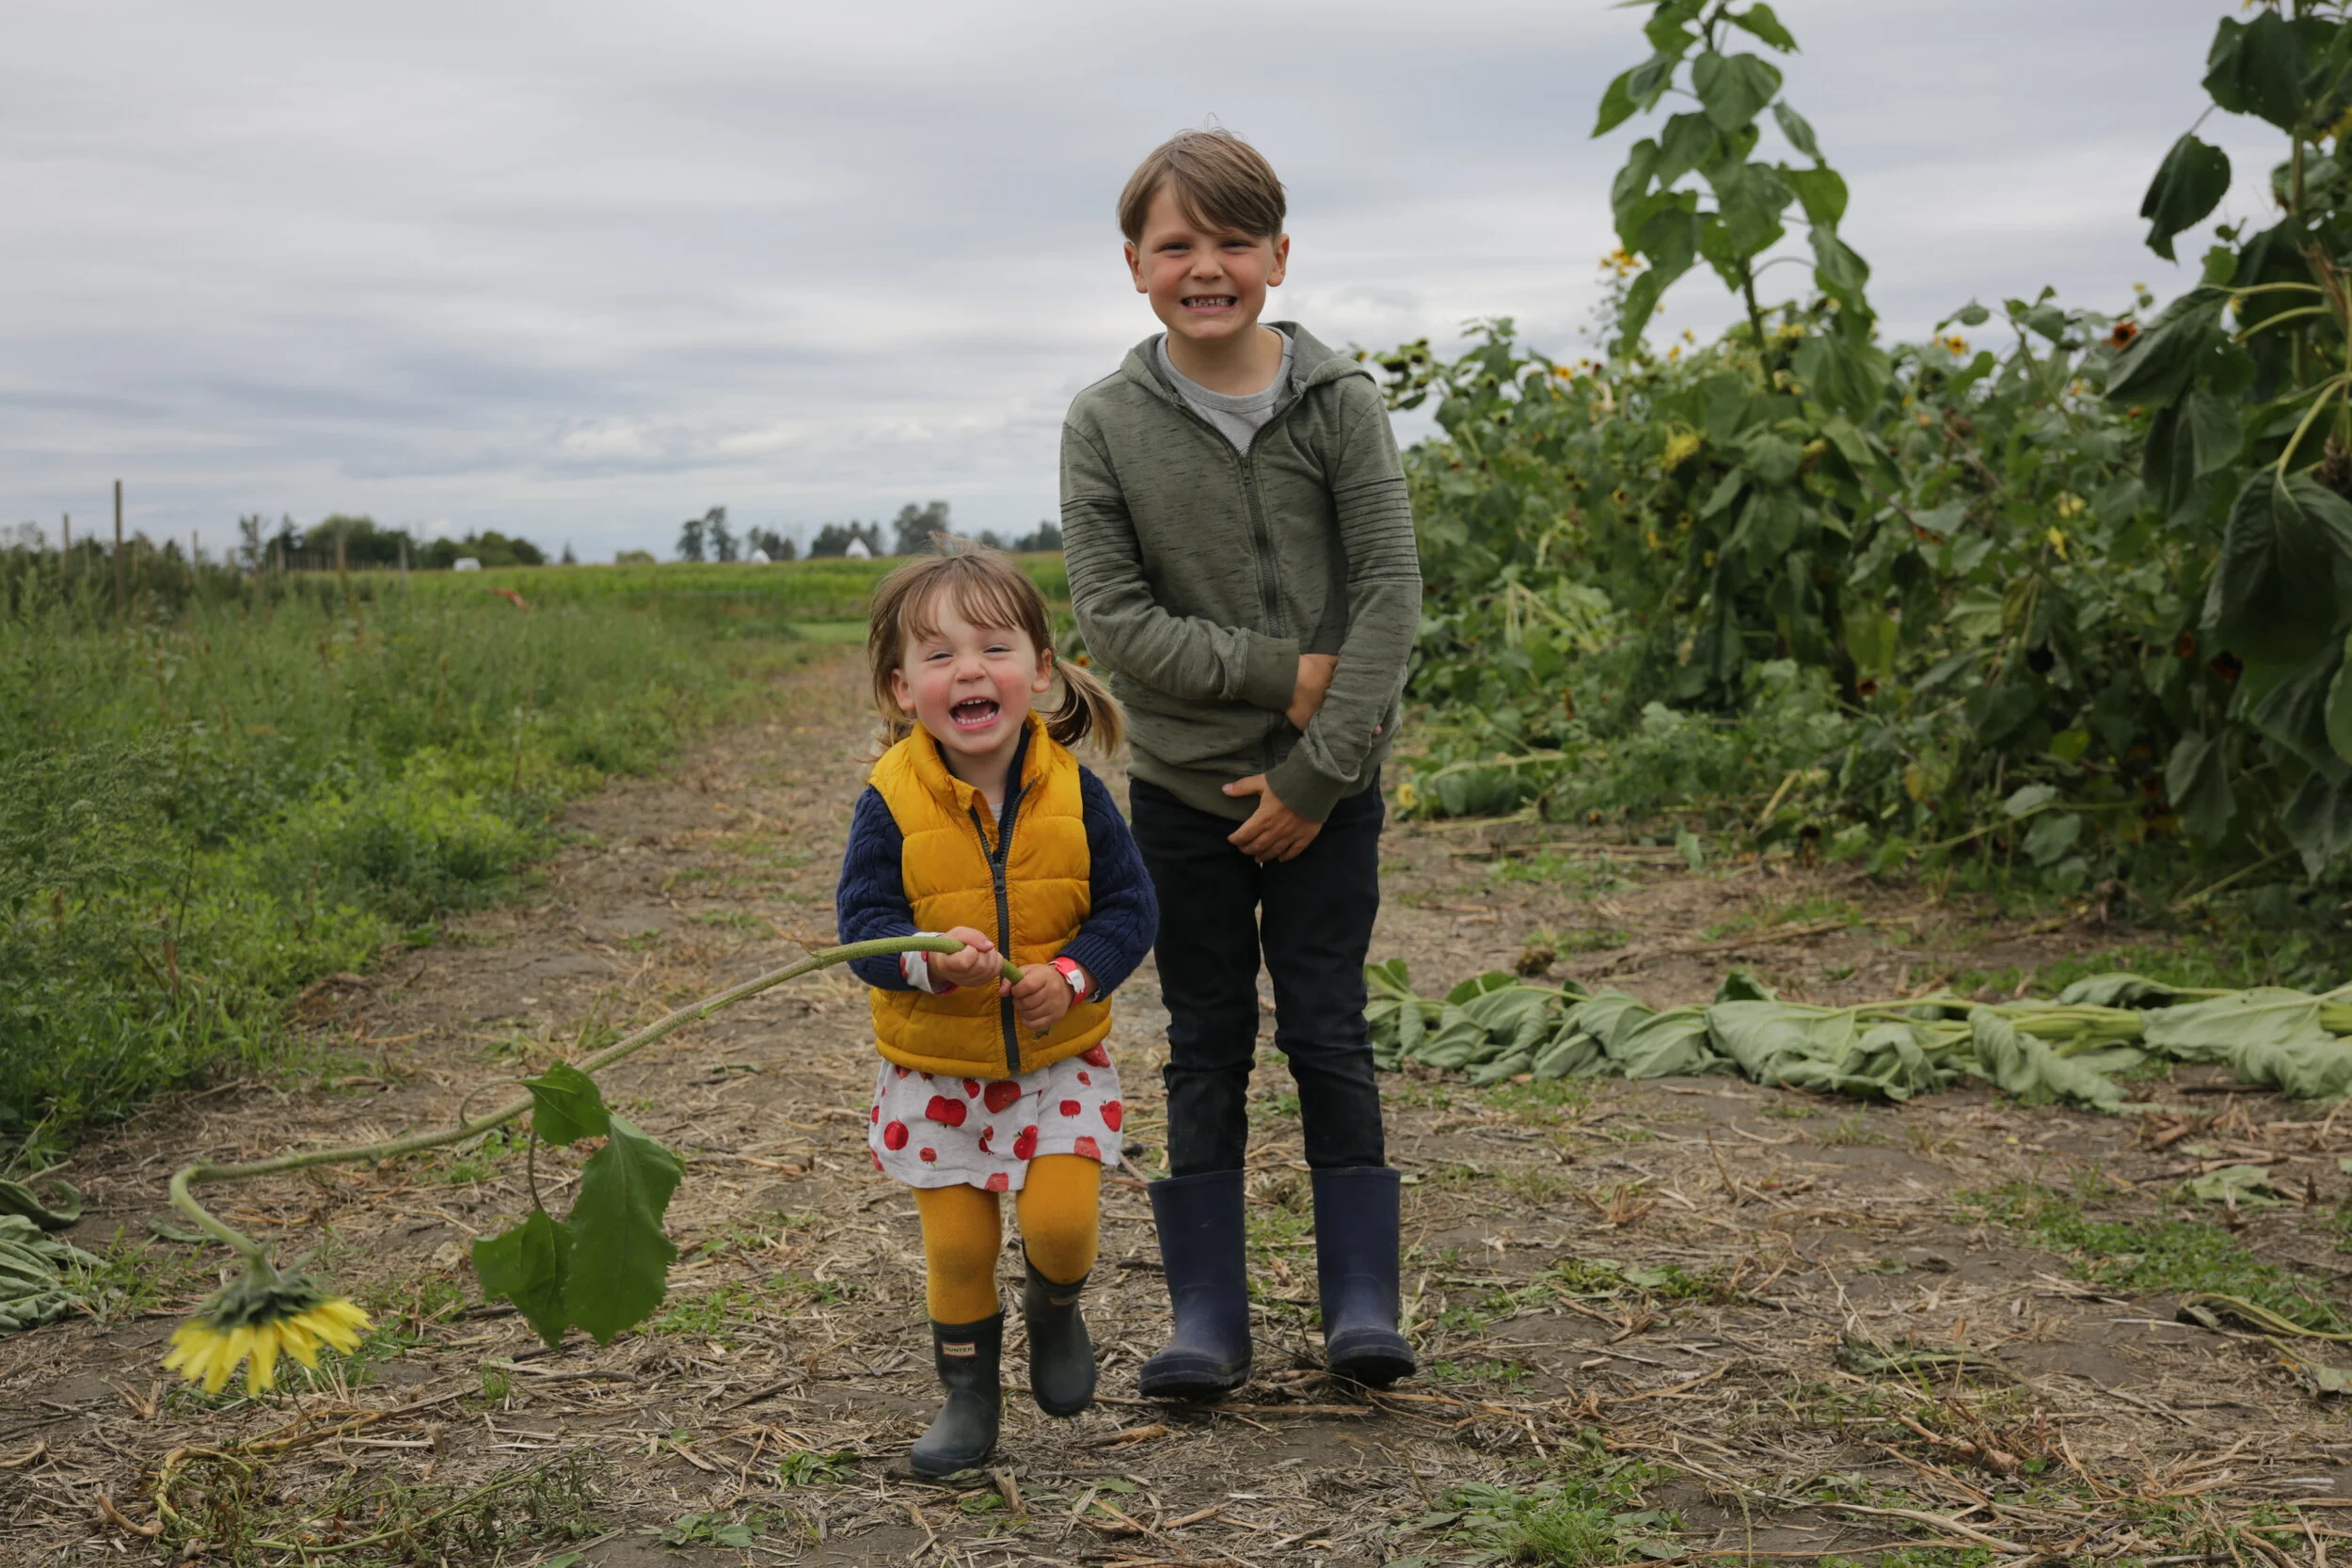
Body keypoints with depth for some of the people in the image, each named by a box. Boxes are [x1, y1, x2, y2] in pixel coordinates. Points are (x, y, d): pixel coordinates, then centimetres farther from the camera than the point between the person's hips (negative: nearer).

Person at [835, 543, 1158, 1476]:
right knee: (957, 1243, 6)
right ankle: (968, 1393, 30)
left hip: (1059, 1058, 0)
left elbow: (1130, 905, -5)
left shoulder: (1072, 792, -10)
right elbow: (861, 920, -14)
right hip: (934, 1070, 0)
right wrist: (929, 960, -34)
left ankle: (1055, 1307, 26)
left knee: (1061, 1217, -10)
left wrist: (1075, 974, -22)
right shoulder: (891, 802, -13)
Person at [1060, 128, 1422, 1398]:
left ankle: (1361, 1299, 15)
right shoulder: (1105, 423, -3)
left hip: (1325, 787, -1)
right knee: (1206, 1044, 8)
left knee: (1328, 1032, 4)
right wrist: (1278, 672, -15)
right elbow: (1113, 617, -7)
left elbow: (1390, 593, -8)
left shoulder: (1340, 401, -5)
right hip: (1182, 784, 1)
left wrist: (1316, 774, -13)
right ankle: (1208, 1314, 16)